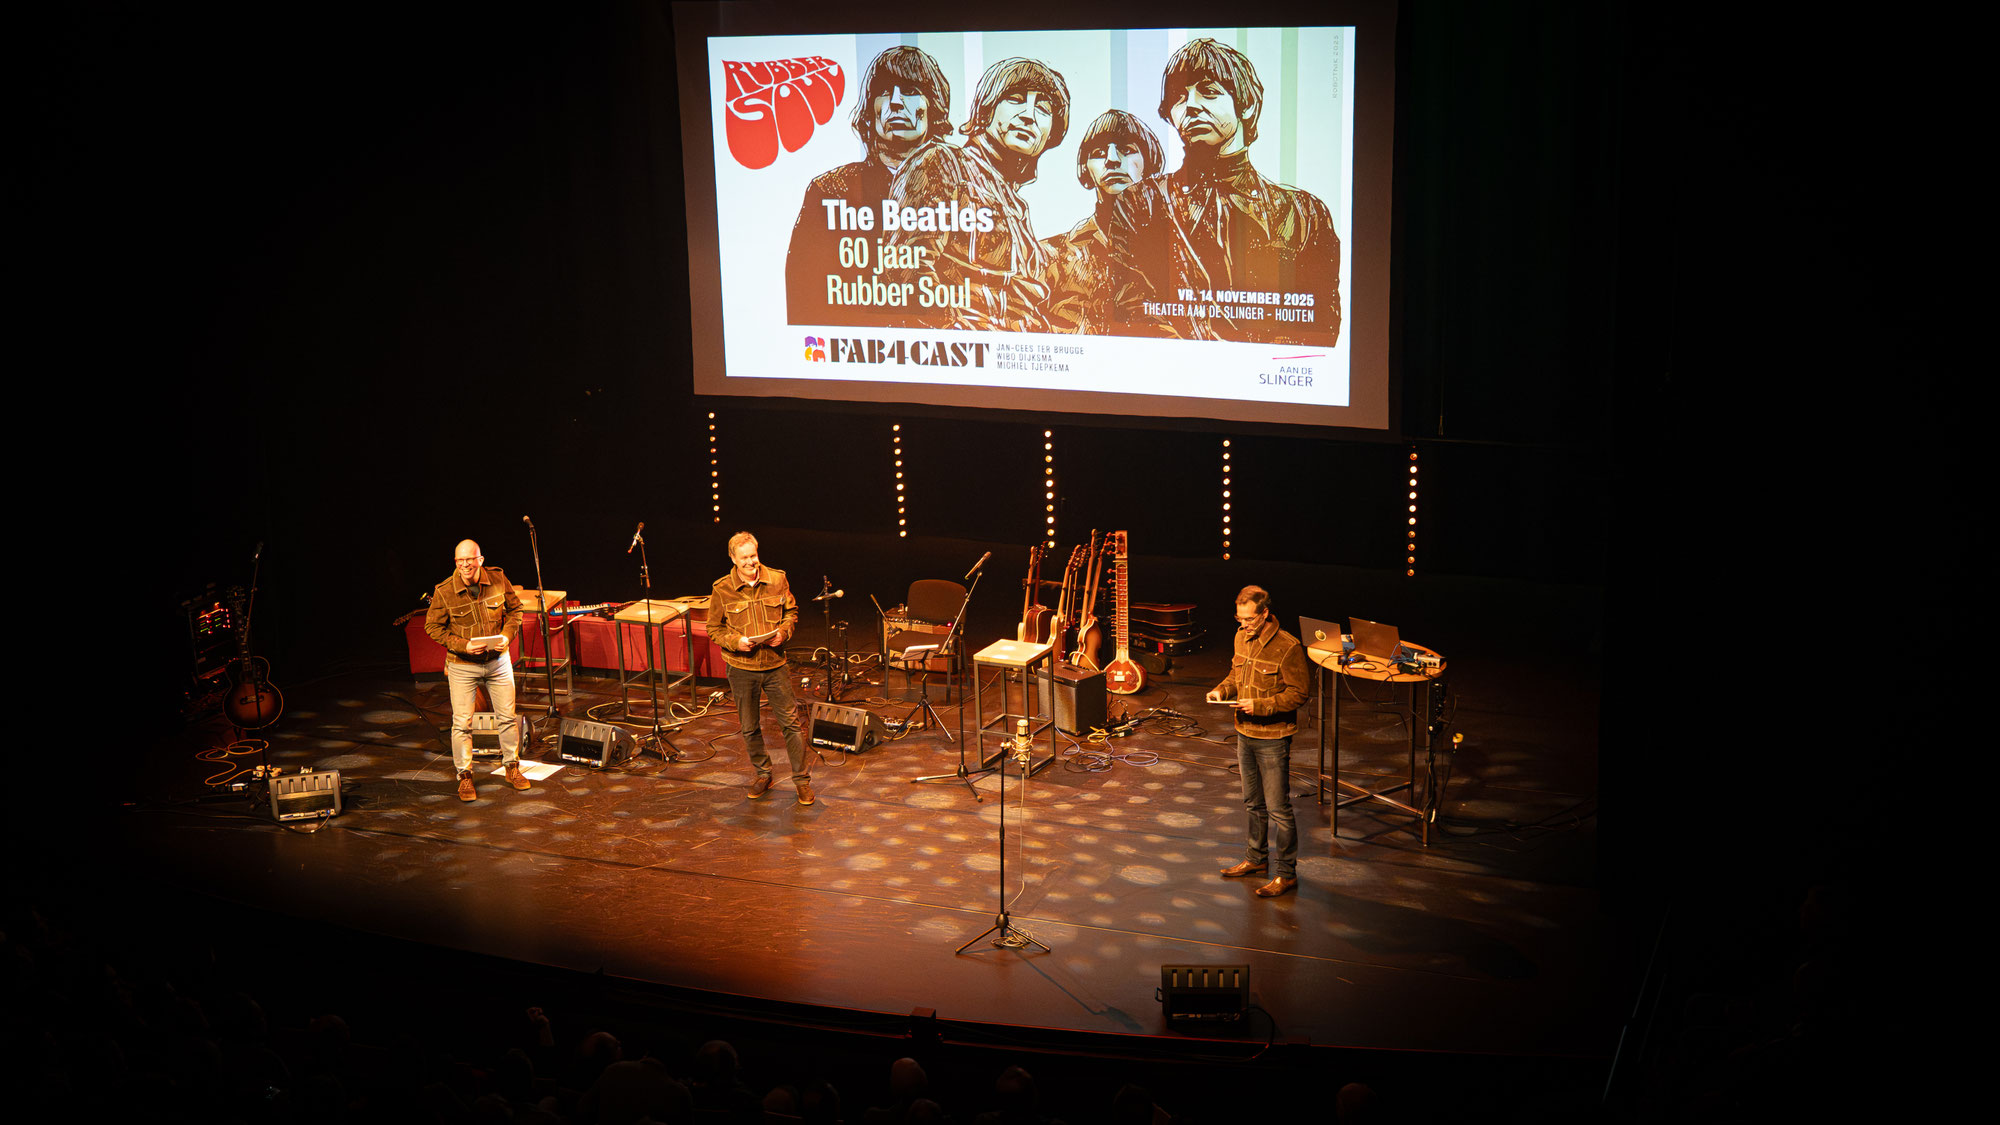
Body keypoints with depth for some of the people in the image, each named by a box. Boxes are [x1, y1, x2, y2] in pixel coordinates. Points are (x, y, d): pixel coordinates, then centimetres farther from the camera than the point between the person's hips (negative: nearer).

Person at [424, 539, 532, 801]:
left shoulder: (498, 580, -8)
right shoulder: (444, 592, -16)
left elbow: (514, 608, 7)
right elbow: (432, 627, -8)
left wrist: (508, 634, -9)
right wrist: (462, 645, -19)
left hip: (498, 660, 3)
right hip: (462, 665, -3)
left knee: (508, 716, 11)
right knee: (462, 722, 0)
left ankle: (511, 767, 28)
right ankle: (464, 776, 15)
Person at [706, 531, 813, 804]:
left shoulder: (777, 580, -4)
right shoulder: (721, 590, -9)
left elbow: (791, 612, 9)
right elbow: (714, 629, 0)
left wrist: (784, 632, -11)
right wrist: (736, 641, -19)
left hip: (776, 665, 0)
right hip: (742, 668, 0)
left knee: (791, 723, 2)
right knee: (750, 728, 13)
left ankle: (802, 779, 15)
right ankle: (763, 775, 33)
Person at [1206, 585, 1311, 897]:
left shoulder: (1287, 647, -20)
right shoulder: (1242, 637, 4)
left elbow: (1299, 692, -18)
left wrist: (1260, 705, -24)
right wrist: (1222, 690, -2)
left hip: (1273, 739, -8)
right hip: (1245, 733, 8)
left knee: (1278, 808, -2)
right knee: (1253, 802, 21)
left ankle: (1286, 873, 8)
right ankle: (1257, 858, 36)